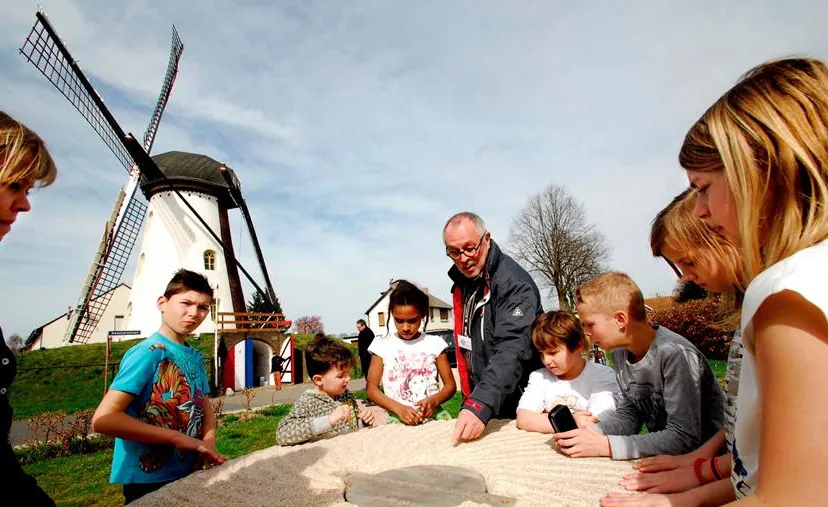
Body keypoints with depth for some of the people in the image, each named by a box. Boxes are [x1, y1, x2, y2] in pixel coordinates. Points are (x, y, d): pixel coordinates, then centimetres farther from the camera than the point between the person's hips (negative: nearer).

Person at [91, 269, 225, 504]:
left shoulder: (195, 356, 4)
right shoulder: (147, 353, -19)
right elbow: (103, 419, -26)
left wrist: (208, 442, -7)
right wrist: (177, 438, -25)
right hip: (148, 483, -7)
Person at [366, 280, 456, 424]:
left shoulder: (435, 343, 5)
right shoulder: (382, 345, 2)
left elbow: (450, 385, 7)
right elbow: (371, 388, 1)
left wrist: (434, 400, -13)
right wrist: (399, 409, -14)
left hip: (433, 414, 2)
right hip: (399, 418, -2)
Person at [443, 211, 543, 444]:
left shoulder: (514, 284, -21)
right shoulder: (461, 281, 3)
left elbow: (512, 350, -33)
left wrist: (480, 405, -44)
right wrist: (471, 401, 4)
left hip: (517, 409, -7)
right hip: (479, 401, 7)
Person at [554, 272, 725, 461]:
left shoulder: (675, 354, -22)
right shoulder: (620, 353, 0)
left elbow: (685, 438, -24)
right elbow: (628, 414, 5)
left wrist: (605, 445, -27)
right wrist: (588, 434, -13)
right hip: (658, 453, 5)